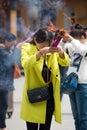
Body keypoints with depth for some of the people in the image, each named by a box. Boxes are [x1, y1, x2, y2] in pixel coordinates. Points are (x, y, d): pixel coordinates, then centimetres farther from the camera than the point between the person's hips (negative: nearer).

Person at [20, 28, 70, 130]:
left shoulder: (51, 50, 7)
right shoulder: (27, 48, -5)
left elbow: (66, 63, 0)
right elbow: (25, 64, -23)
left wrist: (61, 52, -21)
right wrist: (40, 53, -36)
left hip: (50, 93, 4)